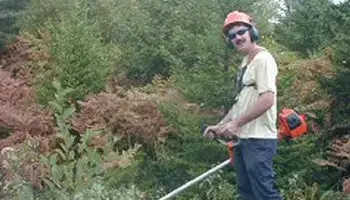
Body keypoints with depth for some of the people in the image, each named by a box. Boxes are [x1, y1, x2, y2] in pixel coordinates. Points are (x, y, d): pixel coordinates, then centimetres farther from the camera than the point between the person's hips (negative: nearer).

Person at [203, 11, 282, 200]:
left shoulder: (263, 59, -12)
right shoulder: (245, 63, 16)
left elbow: (267, 100, -22)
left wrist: (236, 123, -18)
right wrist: (220, 126, 15)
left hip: (258, 140, -10)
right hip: (242, 139, 10)